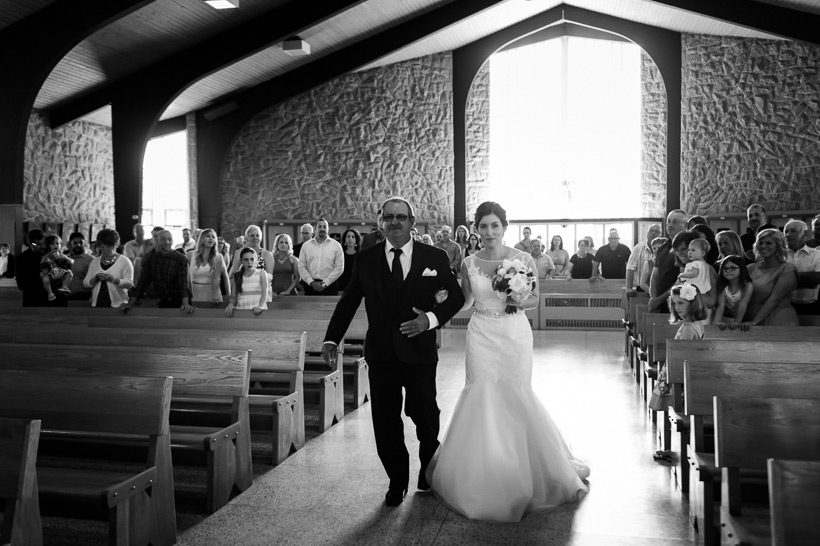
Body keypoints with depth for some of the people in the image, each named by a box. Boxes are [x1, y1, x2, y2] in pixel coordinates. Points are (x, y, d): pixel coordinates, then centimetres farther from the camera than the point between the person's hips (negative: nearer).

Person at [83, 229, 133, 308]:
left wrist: (114, 279, -21)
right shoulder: (94, 262, 15)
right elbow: (85, 283, 12)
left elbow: (129, 284, -5)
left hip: (117, 304, -3)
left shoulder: (124, 261, 2)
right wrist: (95, 279, -9)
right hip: (97, 304, 4)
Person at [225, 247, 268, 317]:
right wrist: (231, 304, -8)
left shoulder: (261, 273, 7)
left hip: (257, 311, -2)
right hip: (241, 310, 2)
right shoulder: (236, 276, 12)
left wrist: (260, 306, -19)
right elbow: (233, 297, 13)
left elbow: (264, 293, -3)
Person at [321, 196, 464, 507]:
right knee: (385, 423, 7)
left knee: (425, 417, 12)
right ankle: (397, 482, 27)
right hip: (381, 354, 1)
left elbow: (456, 296, 5)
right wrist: (331, 340, -6)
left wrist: (432, 318, -13)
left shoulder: (434, 258, -1)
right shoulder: (366, 259, 2)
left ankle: (428, 471, 41)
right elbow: (348, 301, 4)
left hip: (420, 353, -1)